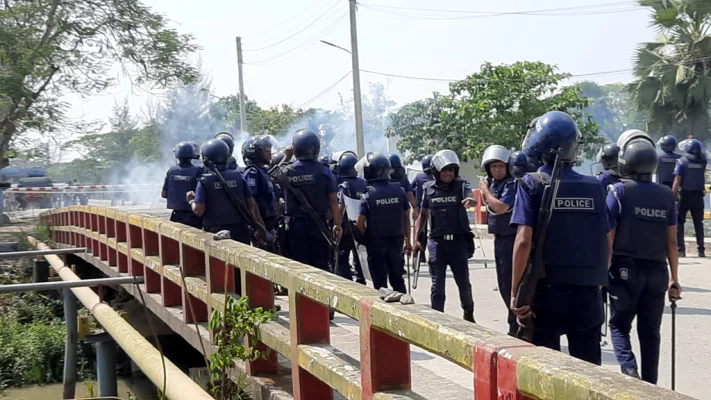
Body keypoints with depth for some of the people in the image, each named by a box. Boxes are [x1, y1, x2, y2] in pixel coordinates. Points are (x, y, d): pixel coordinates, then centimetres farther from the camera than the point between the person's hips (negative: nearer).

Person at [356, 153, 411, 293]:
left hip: (376, 241, -3)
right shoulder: (399, 191, -2)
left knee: (380, 281, 6)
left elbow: (360, 224, -13)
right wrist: (407, 240, 12)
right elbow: (406, 218, 3)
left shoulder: (368, 194, -12)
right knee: (397, 279, 16)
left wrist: (364, 239, 4)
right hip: (396, 240, 3)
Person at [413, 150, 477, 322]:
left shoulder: (461, 185, -2)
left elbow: (472, 198, -22)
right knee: (437, 284, 1)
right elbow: (423, 214, 12)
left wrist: (470, 201, -47)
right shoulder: (429, 188, 4)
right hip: (437, 242, 1)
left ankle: (469, 314, 32)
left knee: (463, 282, 9)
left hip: (459, 241, -1)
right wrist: (416, 238, 5)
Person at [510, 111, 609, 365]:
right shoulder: (594, 187, 4)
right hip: (588, 294, 3)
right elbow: (605, 244, 6)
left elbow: (524, 241, -14)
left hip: (547, 291, -3)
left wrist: (516, 293, -11)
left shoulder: (533, 184, -6)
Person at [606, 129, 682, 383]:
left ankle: (628, 368, -10)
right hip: (657, 271, 3)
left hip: (626, 269, -3)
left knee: (619, 325, 13)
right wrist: (674, 279, 11)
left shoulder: (619, 191, -7)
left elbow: (608, 237, -9)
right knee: (650, 332, 13)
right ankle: (649, 386, 13)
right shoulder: (666, 195, 4)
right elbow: (671, 241, 4)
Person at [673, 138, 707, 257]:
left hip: (685, 195, -3)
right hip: (698, 195, 3)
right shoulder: (702, 161, 3)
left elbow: (677, 180, -14)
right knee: (698, 223, 11)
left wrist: (673, 196, -14)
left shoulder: (682, 161, -7)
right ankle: (701, 249, 7)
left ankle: (680, 250, -2)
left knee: (679, 222, 4)